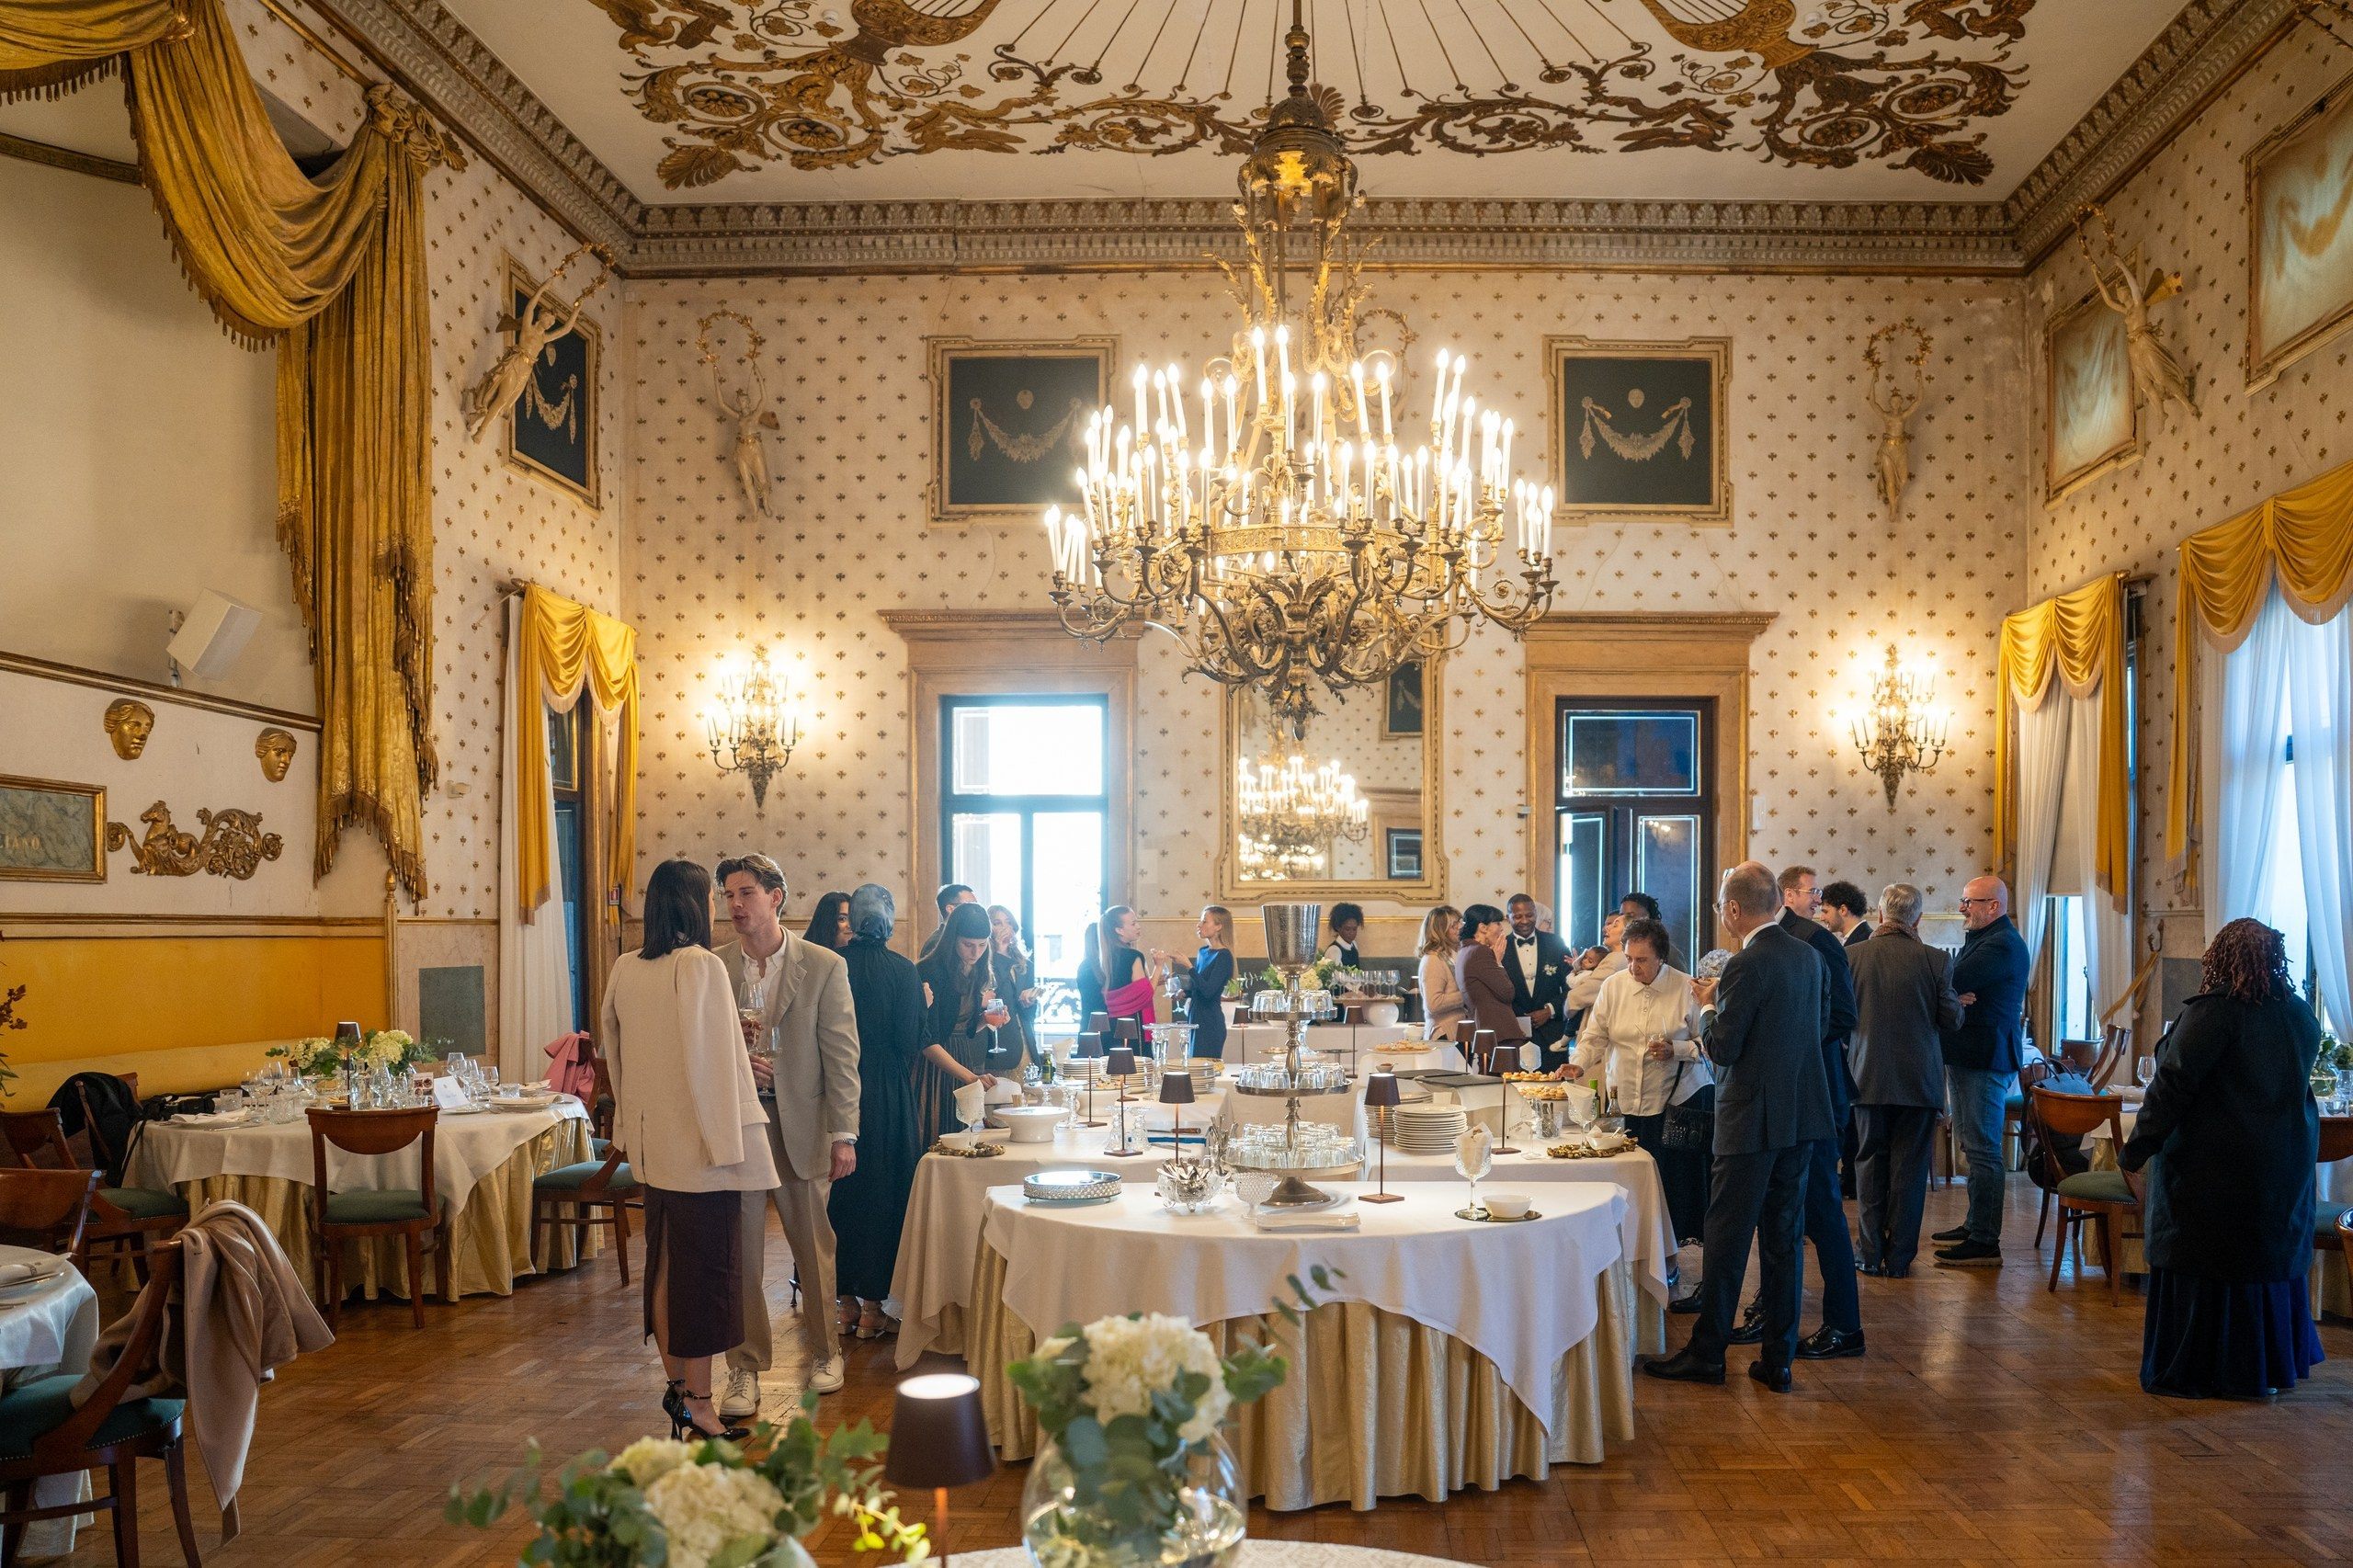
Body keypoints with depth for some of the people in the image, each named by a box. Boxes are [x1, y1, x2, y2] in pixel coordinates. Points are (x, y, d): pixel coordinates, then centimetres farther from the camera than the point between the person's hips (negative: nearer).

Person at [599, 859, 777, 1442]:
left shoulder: (625, 969, 6)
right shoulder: (701, 966, -16)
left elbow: (613, 1048, 16)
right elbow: (712, 1061, -19)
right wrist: (730, 1147, -15)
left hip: (652, 1145, 8)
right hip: (698, 1146, -8)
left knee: (665, 1264, 16)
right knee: (705, 1268, 1)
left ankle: (676, 1385, 27)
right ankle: (699, 1404, 8)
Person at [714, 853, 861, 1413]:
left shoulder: (824, 967, -3)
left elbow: (841, 1056, -4)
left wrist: (844, 1135, -8)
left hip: (802, 1126, -1)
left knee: (814, 1246, 10)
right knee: (739, 1250, 5)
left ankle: (826, 1351, 28)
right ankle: (746, 1367, 17)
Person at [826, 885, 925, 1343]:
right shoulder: (902, 969, -10)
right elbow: (911, 1041, -13)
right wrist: (922, 1005, 4)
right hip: (887, 1096, -3)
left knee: (841, 1190, 14)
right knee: (882, 1192, 6)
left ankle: (846, 1301, 20)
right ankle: (871, 1308, 10)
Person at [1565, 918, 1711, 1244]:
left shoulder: (1686, 989, -5)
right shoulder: (1613, 986, 3)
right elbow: (1595, 1036, 5)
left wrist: (1676, 1050, -18)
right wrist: (1579, 1064, -11)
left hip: (1675, 1099, -2)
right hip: (1625, 1099, 3)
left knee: (1676, 1174, 0)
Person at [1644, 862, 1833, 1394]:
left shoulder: (1746, 967, -18)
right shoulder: (1809, 956, 6)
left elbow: (1722, 1049, -18)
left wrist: (1708, 1006, 1)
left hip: (1753, 1120, -7)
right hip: (1803, 1115, 7)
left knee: (1727, 1239, 2)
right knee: (1783, 1238, 12)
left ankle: (1706, 1354, 11)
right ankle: (1778, 1359, 17)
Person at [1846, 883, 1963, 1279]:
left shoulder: (1852, 956, -6)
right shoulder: (1935, 959, -9)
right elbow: (1952, 1018, -4)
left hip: (1869, 1078, 1)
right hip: (1919, 1079, -1)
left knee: (1870, 1164, 11)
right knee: (1909, 1168, 7)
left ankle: (1872, 1256, 13)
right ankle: (1899, 1258, 9)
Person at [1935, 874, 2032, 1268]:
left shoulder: (2002, 945, -16)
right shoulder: (1982, 940, 19)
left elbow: (1952, 982, -23)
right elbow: (1953, 986, 10)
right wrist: (1954, 997, -13)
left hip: (1985, 1059, -11)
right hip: (1970, 1056, 11)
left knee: (1982, 1149, -9)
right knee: (1973, 1145, 17)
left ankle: (1985, 1243, -6)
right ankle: (1976, 1225, 27)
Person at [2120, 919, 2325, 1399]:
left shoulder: (2213, 1013, -18)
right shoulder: (2302, 1017, 4)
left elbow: (2172, 1088, -19)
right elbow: (2296, 1082, 16)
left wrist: (2135, 1153, -14)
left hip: (2213, 1167, -7)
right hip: (2286, 1163, 7)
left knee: (2202, 1264, 2)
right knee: (2270, 1256, 17)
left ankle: (2190, 1372, 9)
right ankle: (2268, 1367, 28)